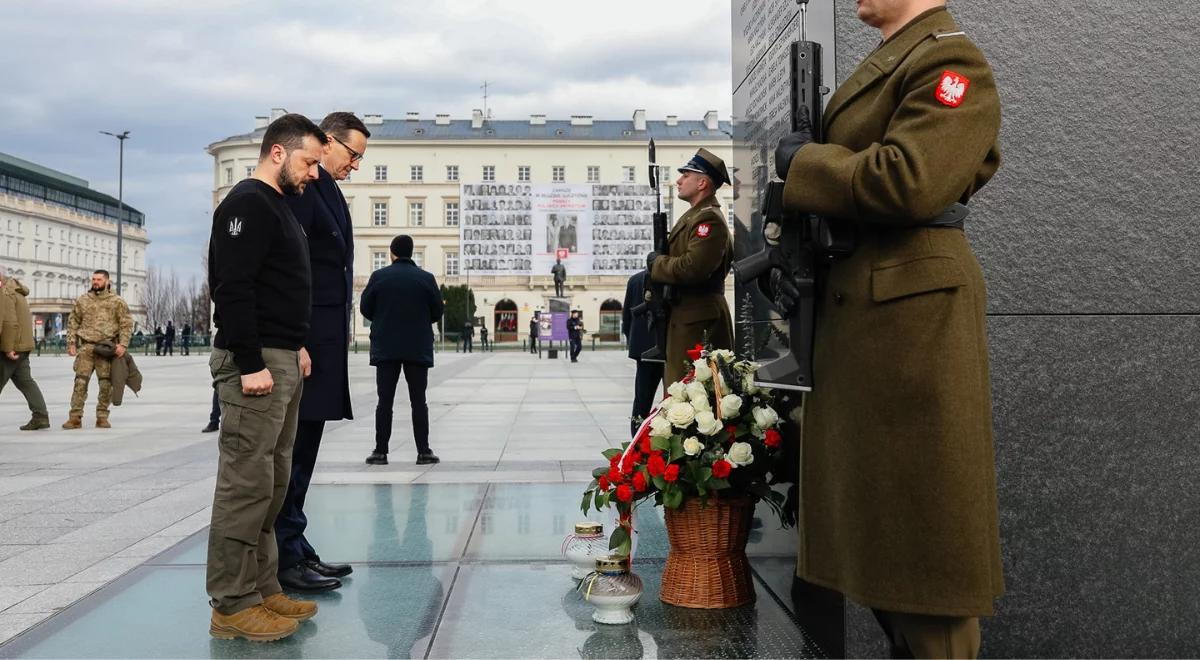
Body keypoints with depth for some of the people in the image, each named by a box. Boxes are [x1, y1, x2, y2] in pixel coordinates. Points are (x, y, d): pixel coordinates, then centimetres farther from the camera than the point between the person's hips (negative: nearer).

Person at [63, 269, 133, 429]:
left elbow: (127, 323, 1)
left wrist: (123, 344, -9)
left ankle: (102, 417, 11)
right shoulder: (82, 300, 10)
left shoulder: (117, 301, 4)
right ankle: (75, 417, -2)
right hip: (86, 346, 1)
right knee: (80, 381, -5)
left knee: (106, 383, 2)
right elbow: (73, 322, 12)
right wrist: (71, 343, 2)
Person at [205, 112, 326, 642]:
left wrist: (295, 347, 15)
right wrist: (250, 364, -23)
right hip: (255, 363, -10)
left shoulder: (278, 206, 20)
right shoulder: (248, 203, -10)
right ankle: (232, 605, 1)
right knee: (247, 483, -6)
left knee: (272, 483, 12)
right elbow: (233, 289, -19)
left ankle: (262, 588, 20)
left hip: (283, 361, 10)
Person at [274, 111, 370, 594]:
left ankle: (295, 551, 22)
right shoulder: (303, 187, -11)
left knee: (301, 450, 13)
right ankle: (284, 559, 5)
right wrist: (296, 342, -22)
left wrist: (334, 338, 16)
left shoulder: (327, 191, 18)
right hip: (305, 339, -10)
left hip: (322, 341, 10)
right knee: (292, 451, -3)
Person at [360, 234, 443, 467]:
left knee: (385, 401, 4)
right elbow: (437, 311, 2)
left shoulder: (379, 277, -3)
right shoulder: (426, 278, -2)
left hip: (385, 348, 0)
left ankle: (380, 451, 5)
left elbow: (365, 308, 3)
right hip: (418, 349, 0)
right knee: (419, 401, 4)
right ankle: (423, 451, 4)